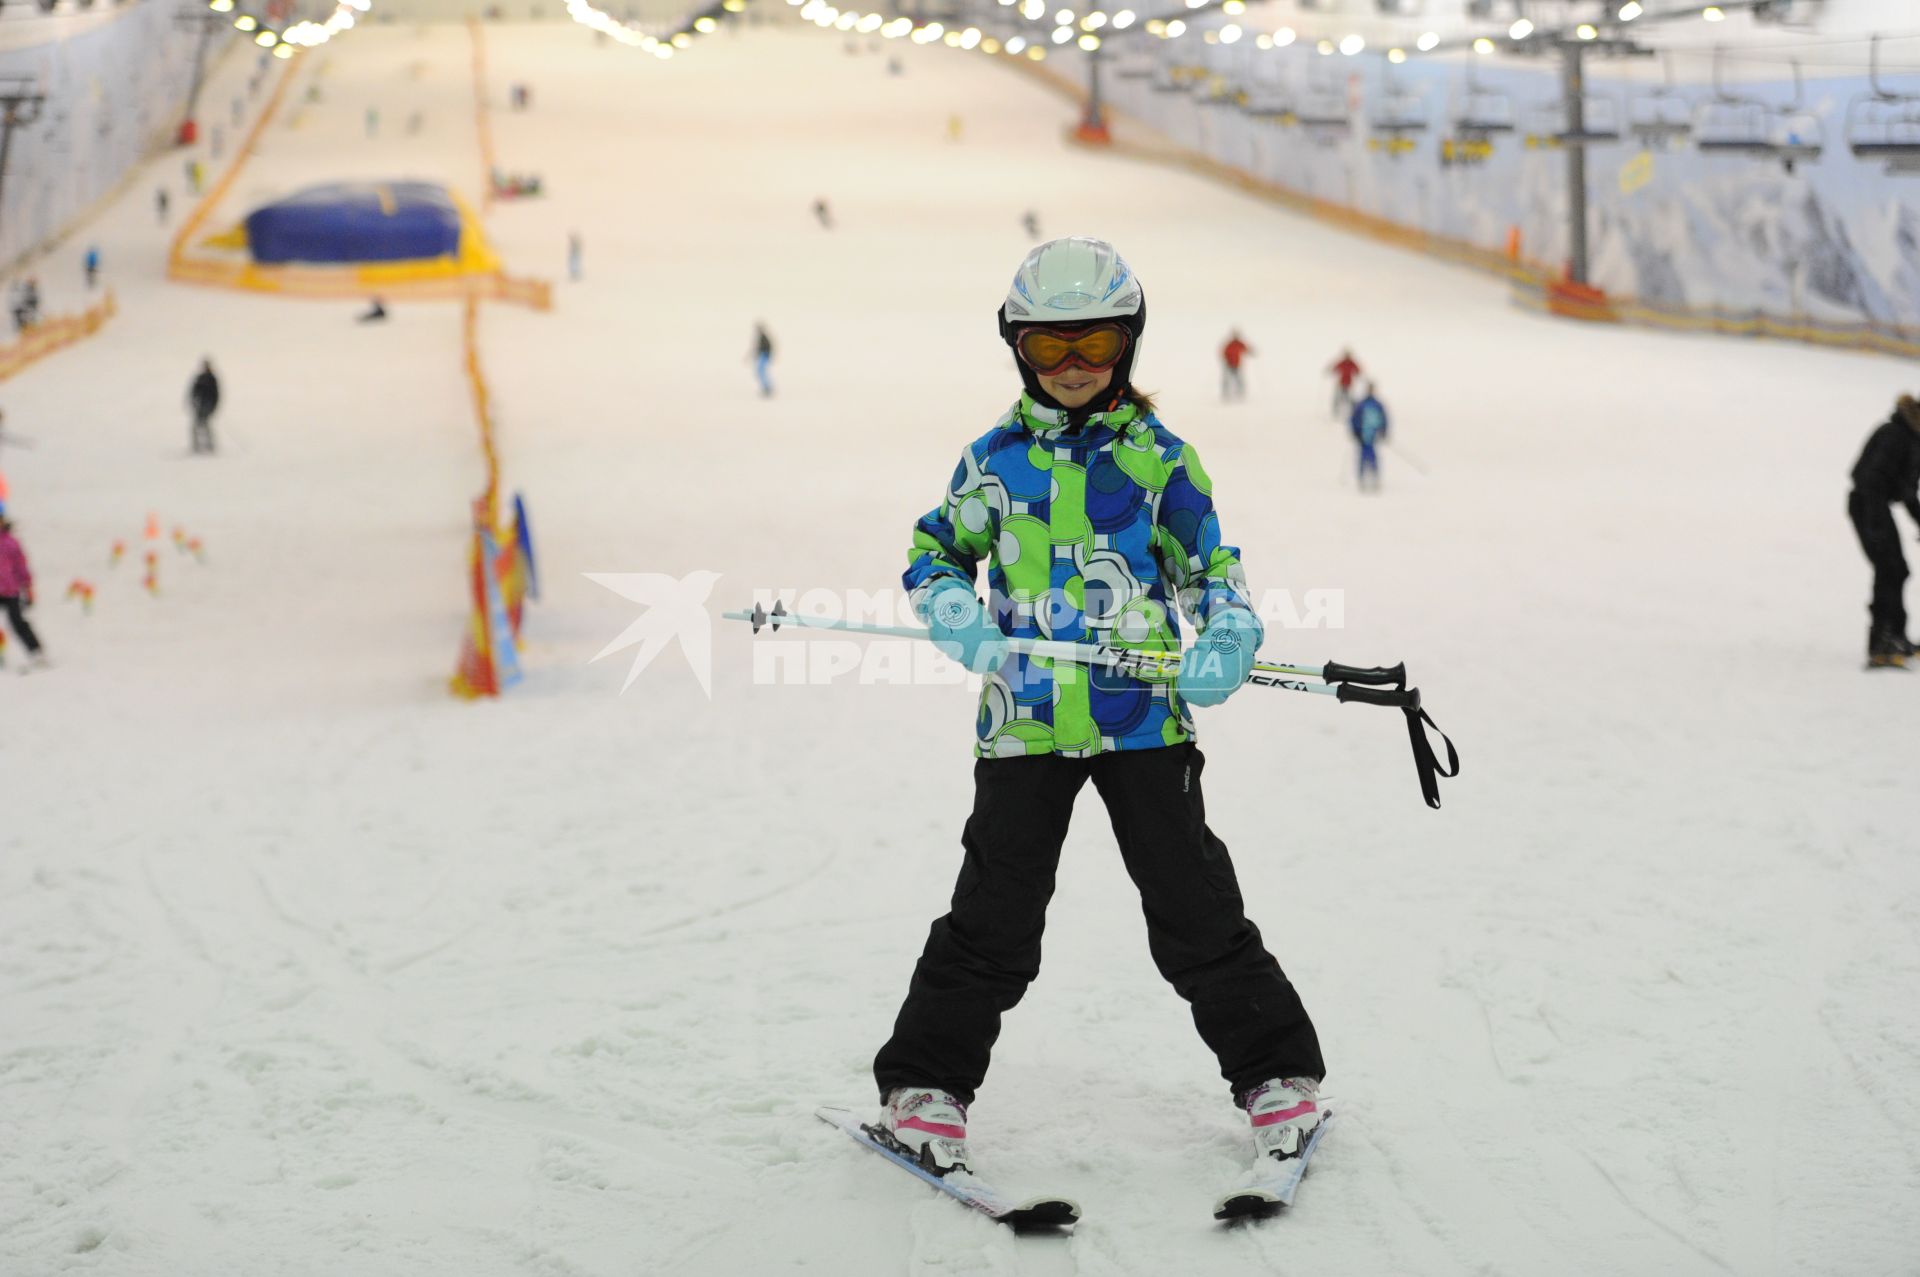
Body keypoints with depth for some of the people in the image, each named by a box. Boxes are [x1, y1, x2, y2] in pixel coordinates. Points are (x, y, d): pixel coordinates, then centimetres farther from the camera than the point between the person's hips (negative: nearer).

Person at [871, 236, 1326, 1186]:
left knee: (1197, 910, 3)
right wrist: (961, 619, -7)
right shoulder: (996, 460, 6)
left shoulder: (1158, 456, 4)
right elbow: (933, 552, 13)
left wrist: (1225, 641, -12)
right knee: (993, 918, 2)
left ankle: (1277, 1076, 16)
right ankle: (925, 1087, 13)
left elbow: (1210, 563, 8)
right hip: (1026, 719, 1)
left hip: (1143, 717, -1)